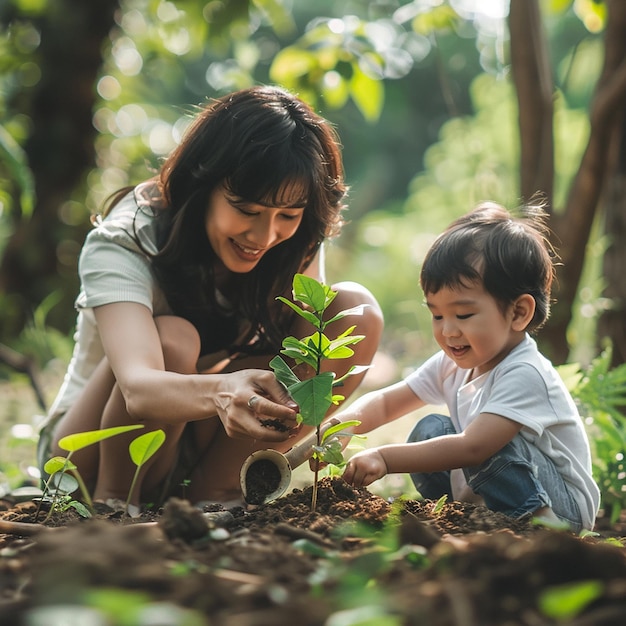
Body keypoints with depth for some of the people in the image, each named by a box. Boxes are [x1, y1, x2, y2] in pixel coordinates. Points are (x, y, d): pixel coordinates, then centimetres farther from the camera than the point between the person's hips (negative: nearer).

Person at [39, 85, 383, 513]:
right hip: (94, 454, -4)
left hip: (206, 446, 5)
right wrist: (221, 392, -63)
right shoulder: (124, 242, -26)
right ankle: (112, 496, -12)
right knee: (173, 340, -37)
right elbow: (139, 390, -43)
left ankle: (212, 489, -12)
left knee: (356, 310, -16)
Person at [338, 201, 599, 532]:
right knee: (429, 430, -3)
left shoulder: (524, 375, -26)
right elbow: (386, 402, 5)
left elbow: (473, 447, -37)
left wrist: (384, 458, -40)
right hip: (488, 498, 8)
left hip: (563, 507, -8)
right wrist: (343, 423, -18)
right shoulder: (453, 364, 1)